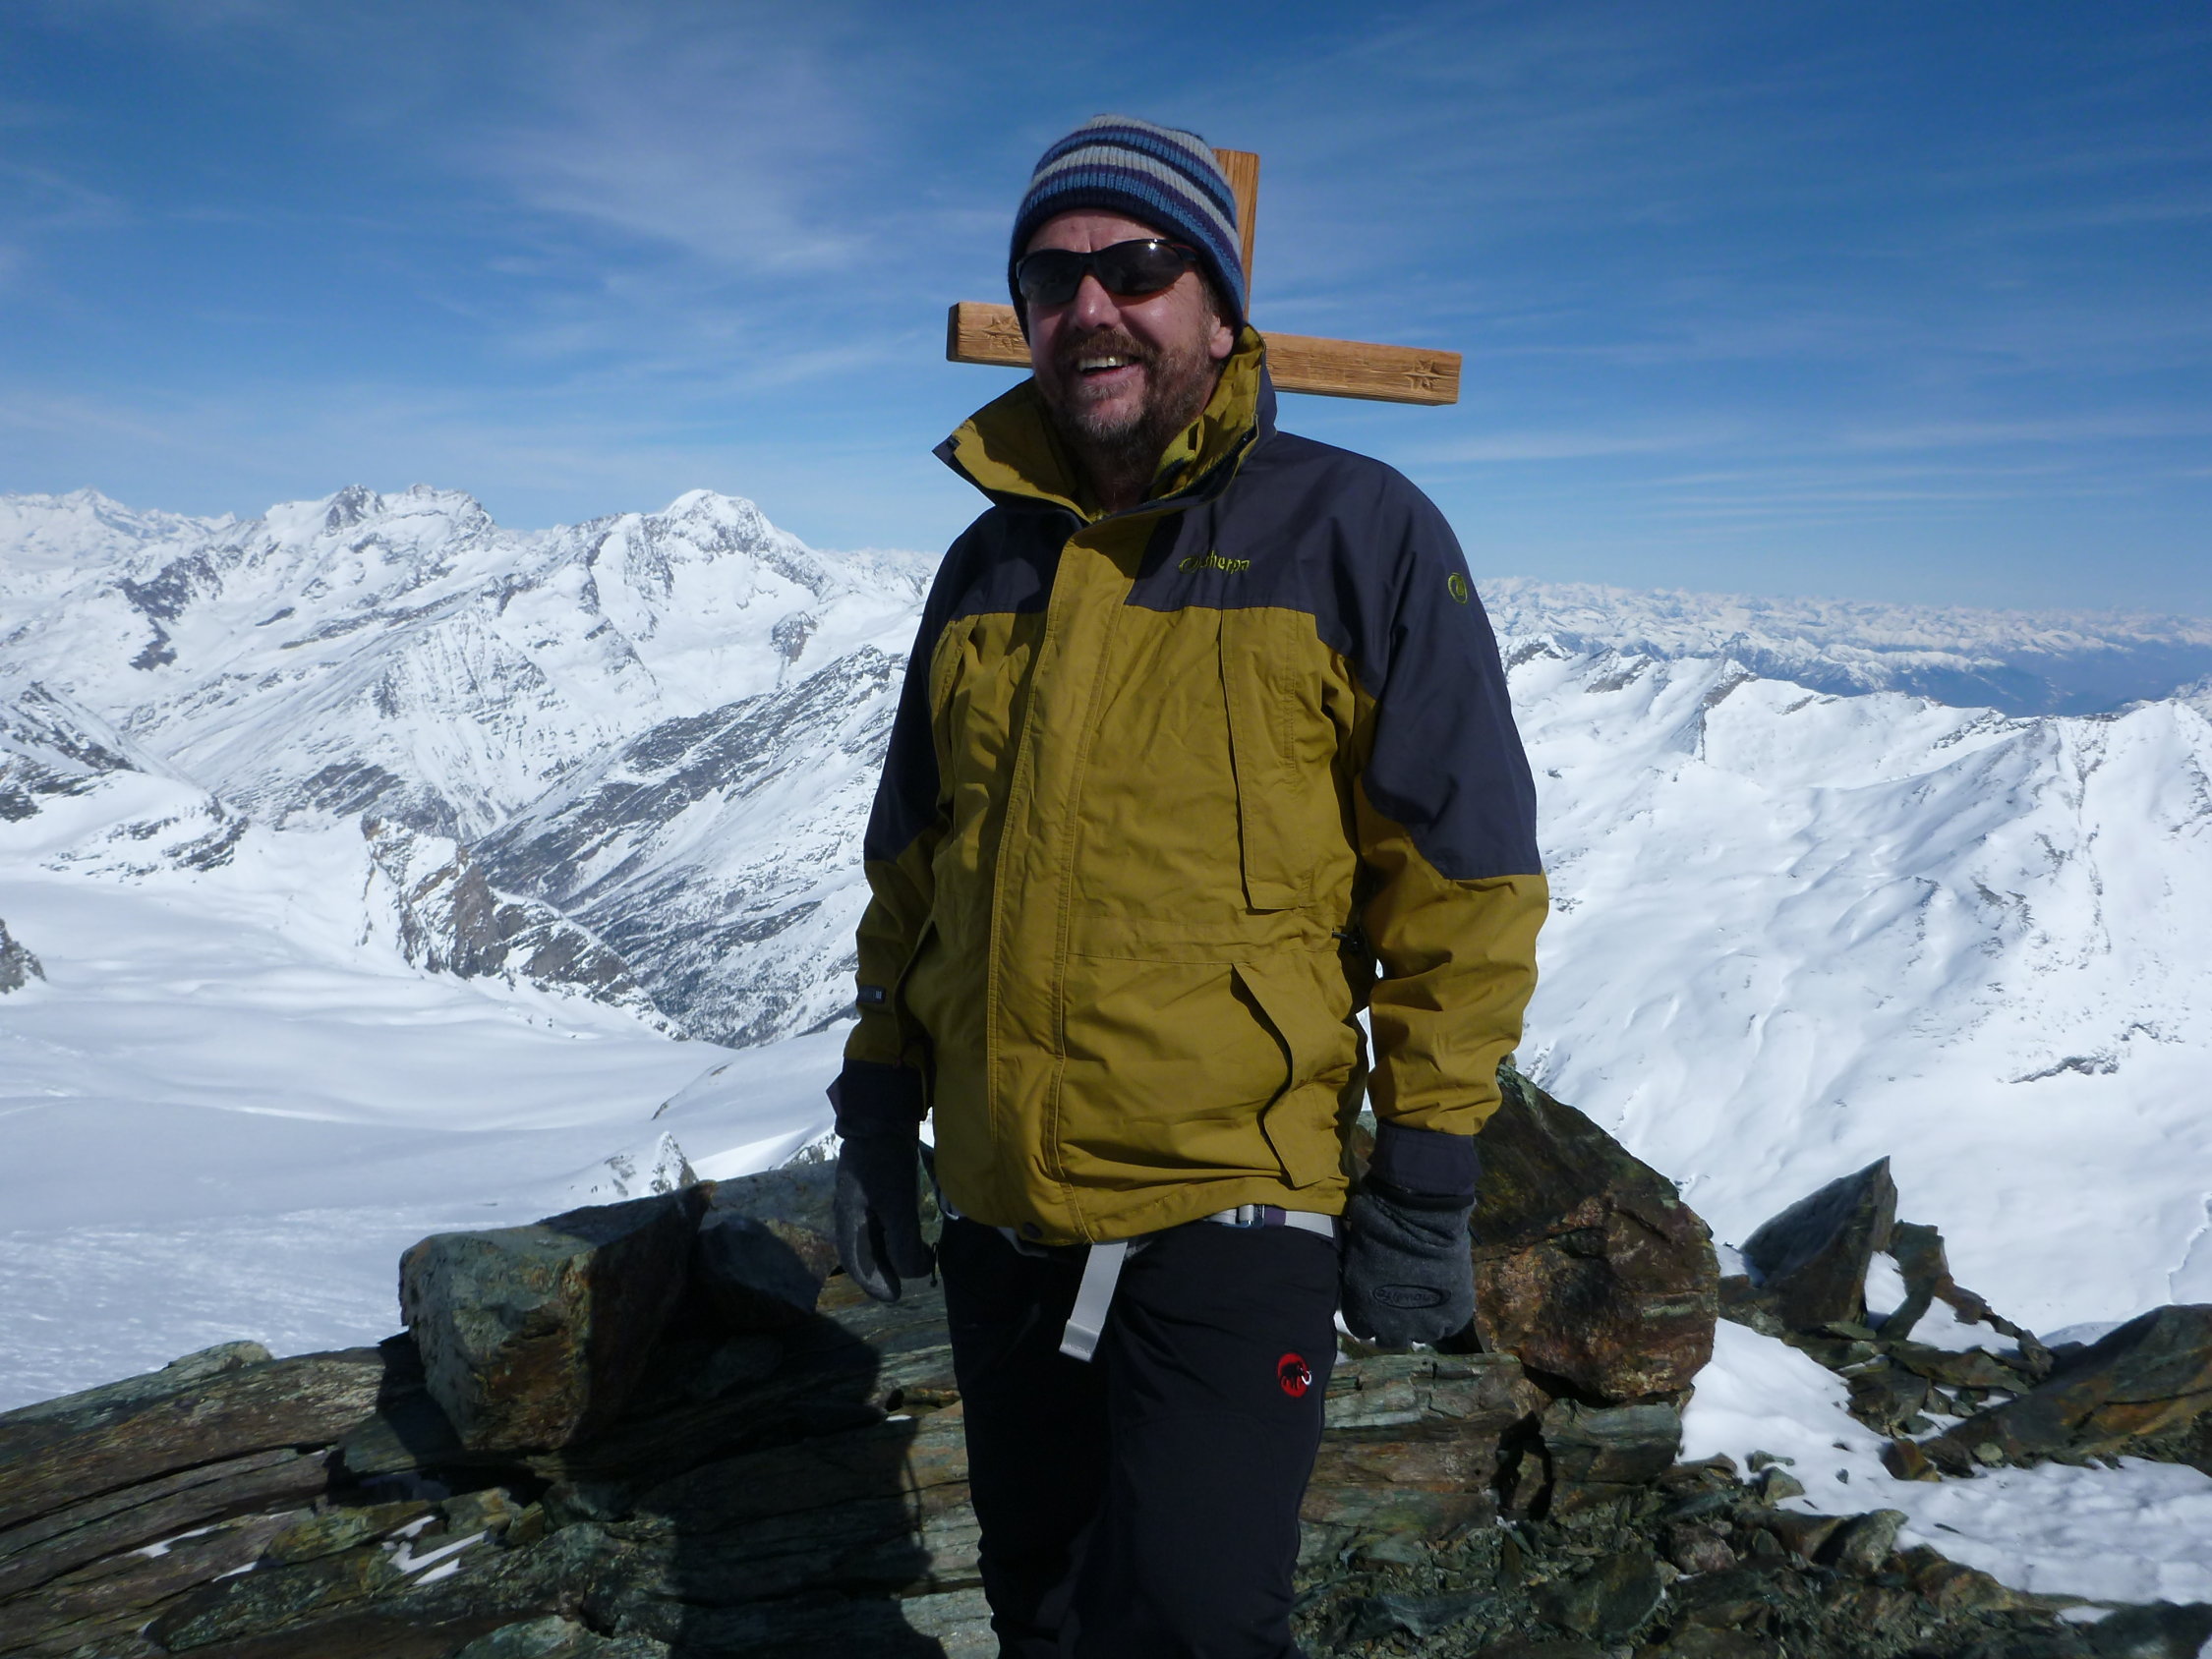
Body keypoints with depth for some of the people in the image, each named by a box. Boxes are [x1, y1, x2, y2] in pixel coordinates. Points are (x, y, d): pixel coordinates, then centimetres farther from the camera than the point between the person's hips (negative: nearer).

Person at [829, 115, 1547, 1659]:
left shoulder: (1355, 534, -6)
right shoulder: (991, 562, 9)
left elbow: (1465, 876, -6)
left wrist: (1428, 1173, -7)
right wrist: (880, 1104, 15)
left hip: (1227, 1213, -5)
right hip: (999, 1213, 6)